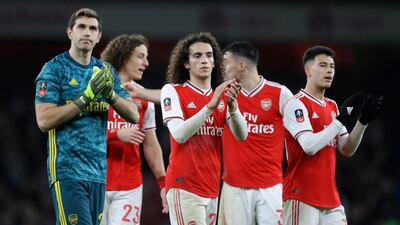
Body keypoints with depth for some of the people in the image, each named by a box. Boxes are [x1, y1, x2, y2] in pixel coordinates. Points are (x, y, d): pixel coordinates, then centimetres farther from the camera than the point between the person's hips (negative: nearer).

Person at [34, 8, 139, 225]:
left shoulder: (105, 72, 14)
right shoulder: (54, 69, -3)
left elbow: (133, 115, 9)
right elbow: (44, 120, -13)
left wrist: (110, 94, -10)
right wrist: (87, 96, -17)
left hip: (98, 171, 6)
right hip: (67, 169, -6)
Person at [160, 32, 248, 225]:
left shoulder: (222, 96, 14)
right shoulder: (173, 91, -1)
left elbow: (241, 135, -2)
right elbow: (179, 135, -16)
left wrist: (232, 105, -20)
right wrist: (210, 106, -25)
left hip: (212, 188, 6)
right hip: (184, 186, -6)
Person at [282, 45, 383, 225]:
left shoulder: (332, 106, 16)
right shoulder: (297, 104, -9)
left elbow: (347, 150, 13)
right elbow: (309, 146, -21)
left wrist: (363, 121, -1)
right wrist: (342, 120, -19)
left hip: (330, 199, 8)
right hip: (302, 197, -8)